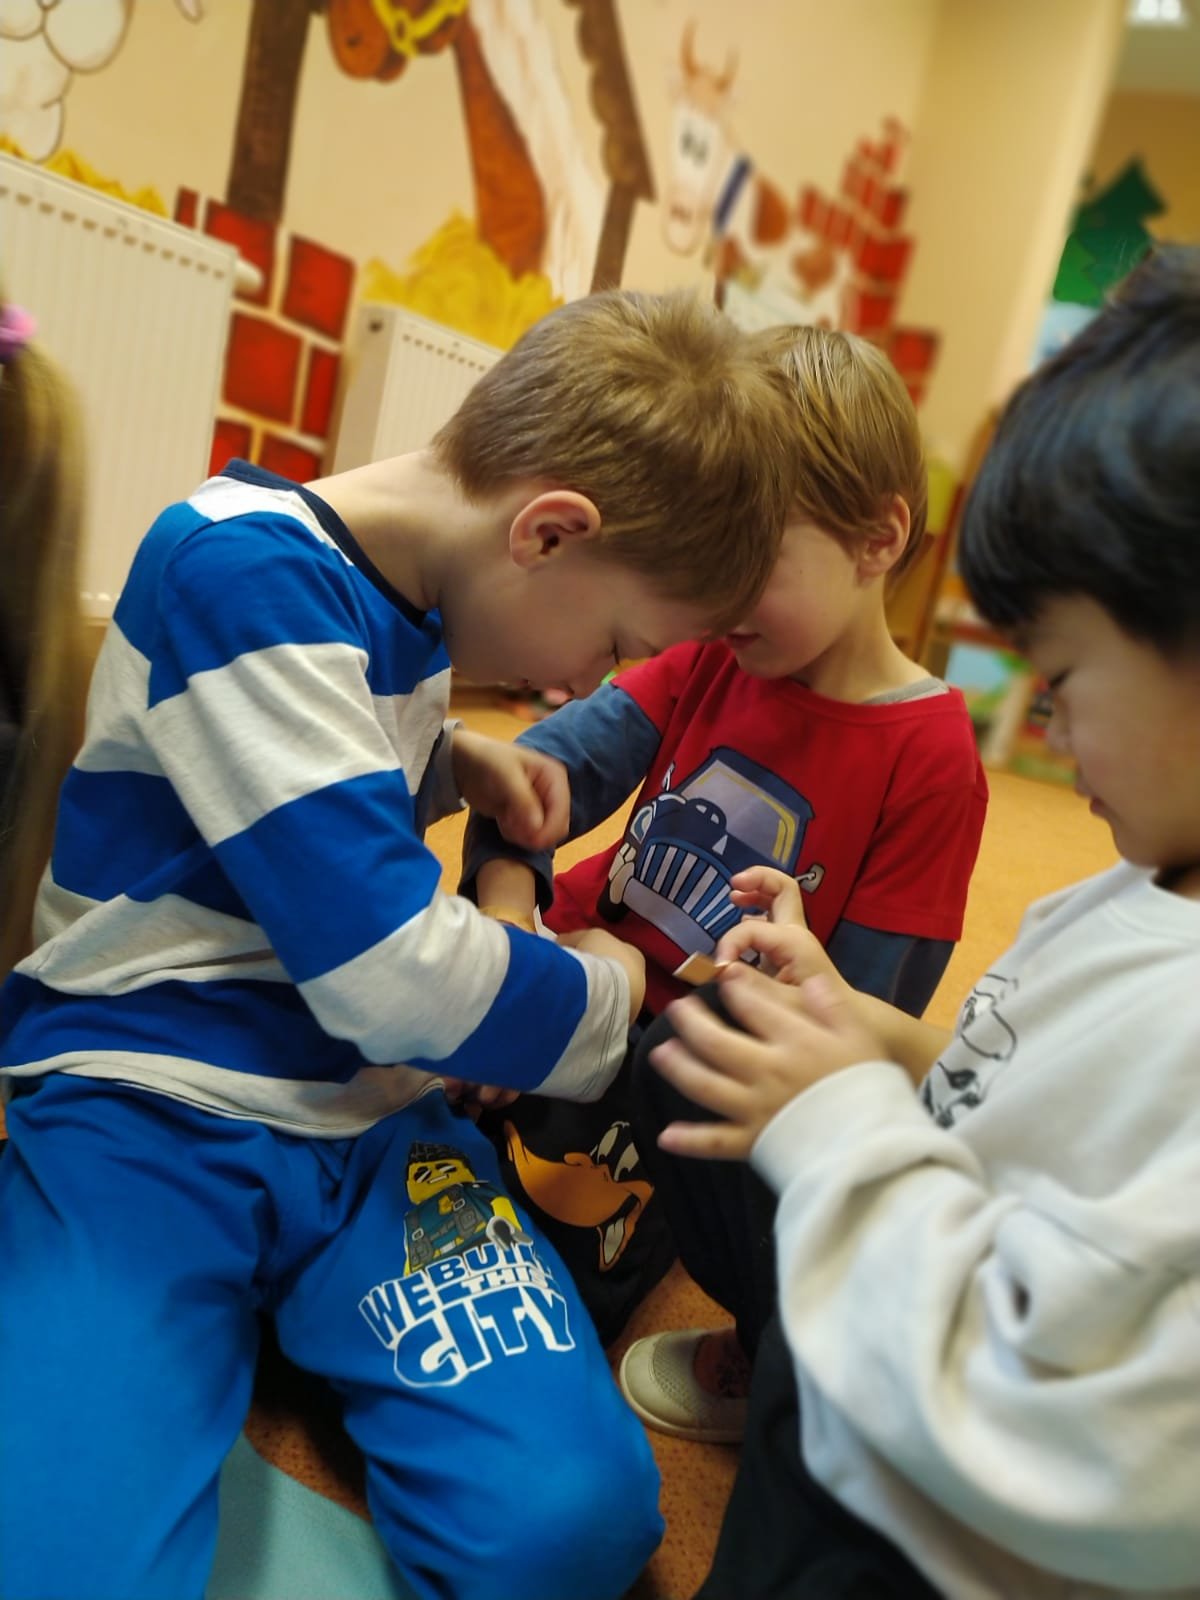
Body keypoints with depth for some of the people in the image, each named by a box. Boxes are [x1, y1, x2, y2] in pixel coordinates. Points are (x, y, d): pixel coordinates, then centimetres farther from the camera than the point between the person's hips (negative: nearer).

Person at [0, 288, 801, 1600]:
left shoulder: (400, 583, 8)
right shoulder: (245, 570, -17)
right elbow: (397, 977, -22)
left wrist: (451, 763, 6)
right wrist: (610, 992, -4)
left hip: (372, 1116, 6)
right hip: (150, 1108, -6)